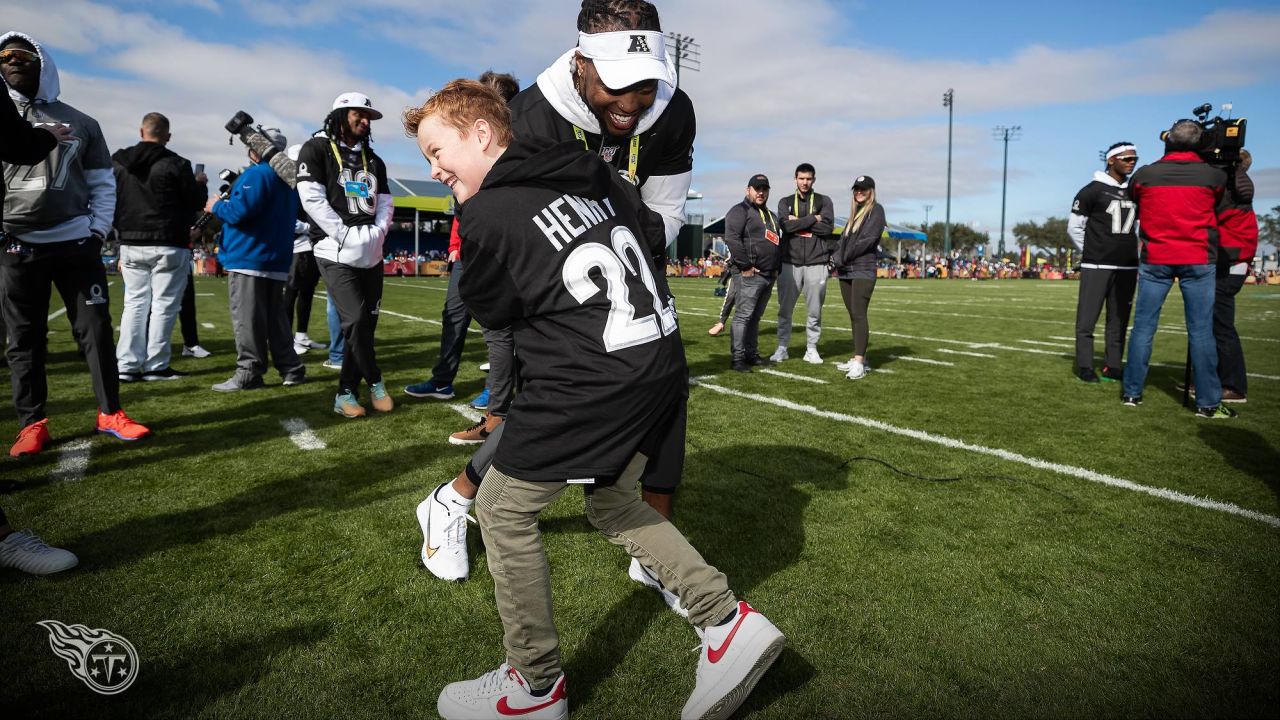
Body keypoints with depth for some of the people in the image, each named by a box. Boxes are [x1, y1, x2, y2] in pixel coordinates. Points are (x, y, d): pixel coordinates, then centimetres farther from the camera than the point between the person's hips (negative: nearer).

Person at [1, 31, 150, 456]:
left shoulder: (79, 123, 10)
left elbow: (103, 184, 11)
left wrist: (98, 232, -1)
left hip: (76, 245, 0)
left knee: (97, 329, 0)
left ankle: (110, 413, 8)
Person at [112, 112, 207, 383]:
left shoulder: (117, 162, 8)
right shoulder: (176, 164, -9)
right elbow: (196, 202, -3)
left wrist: (122, 233, 22)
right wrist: (200, 183, 15)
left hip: (131, 243, 5)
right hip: (168, 245, -5)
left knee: (134, 302, 11)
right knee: (164, 304, 1)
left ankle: (126, 365, 7)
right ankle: (156, 366, 2)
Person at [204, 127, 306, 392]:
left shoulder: (256, 174, -10)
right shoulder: (287, 178, 18)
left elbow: (241, 210, -21)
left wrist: (217, 206, -1)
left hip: (249, 259, -9)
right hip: (277, 260, 9)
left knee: (247, 319, -5)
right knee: (275, 317, 13)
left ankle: (248, 374, -4)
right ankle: (291, 369, 13)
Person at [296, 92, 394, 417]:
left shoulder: (373, 160, 20)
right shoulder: (316, 149, 1)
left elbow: (385, 202, 16)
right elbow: (312, 198, -9)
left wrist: (376, 234, -3)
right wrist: (347, 236, -15)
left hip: (371, 255, 6)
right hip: (336, 255, -6)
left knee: (367, 323, 3)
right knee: (356, 322, -14)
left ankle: (346, 394, 11)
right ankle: (375, 382, 7)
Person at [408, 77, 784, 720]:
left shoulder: (486, 216, -6)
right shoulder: (594, 173, 13)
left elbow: (491, 311, 7)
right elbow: (654, 239, 20)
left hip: (591, 379, -8)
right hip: (663, 361, 8)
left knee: (503, 509, 8)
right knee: (611, 504, 24)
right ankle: (727, 623, 19)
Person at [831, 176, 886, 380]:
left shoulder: (876, 210, -1)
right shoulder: (854, 213, 20)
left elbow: (867, 239, -12)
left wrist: (843, 258, -10)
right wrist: (835, 256, -1)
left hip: (863, 271, -7)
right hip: (845, 271, 7)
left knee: (859, 314, -13)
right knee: (853, 315, 8)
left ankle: (859, 364, -15)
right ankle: (859, 358, 13)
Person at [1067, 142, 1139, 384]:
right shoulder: (1093, 190, -2)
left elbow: (1138, 227, 23)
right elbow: (1074, 227, -1)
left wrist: (1131, 253, 12)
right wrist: (1092, 253, 2)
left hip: (1127, 268, 5)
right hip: (1096, 267, -5)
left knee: (1119, 320, 6)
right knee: (1087, 319, -5)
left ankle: (1113, 367, 12)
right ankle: (1085, 367, 2)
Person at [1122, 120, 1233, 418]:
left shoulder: (1143, 175, -2)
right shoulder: (1214, 176, -2)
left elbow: (1134, 199, 16)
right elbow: (1218, 204, 16)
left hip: (1154, 259, 1)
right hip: (1198, 260, -1)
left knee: (1143, 327, 6)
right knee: (1201, 331, 2)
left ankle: (1132, 392, 10)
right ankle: (1208, 402, 6)